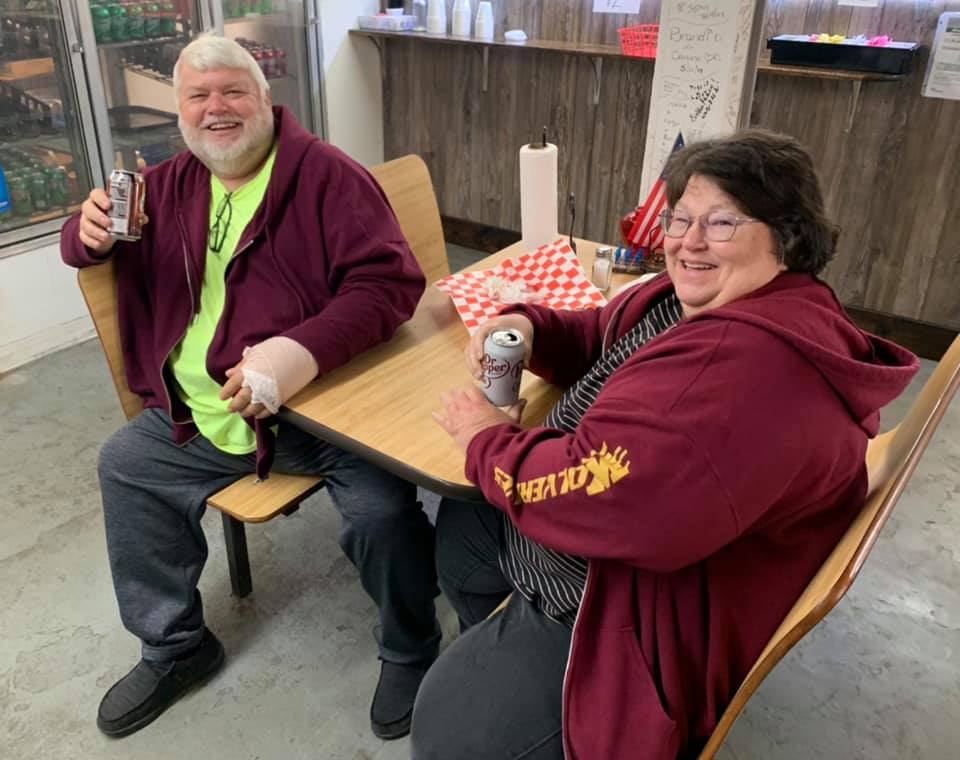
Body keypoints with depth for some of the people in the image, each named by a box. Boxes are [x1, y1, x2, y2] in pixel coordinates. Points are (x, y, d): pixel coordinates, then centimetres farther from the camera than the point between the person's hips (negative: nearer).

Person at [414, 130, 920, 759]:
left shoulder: (750, 360, -35)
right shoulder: (703, 301, 1)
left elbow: (598, 495, -40)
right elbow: (602, 341, 17)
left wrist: (489, 441, -20)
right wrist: (527, 328, -6)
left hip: (651, 618, -11)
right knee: (463, 522, 26)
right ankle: (503, 654, 49)